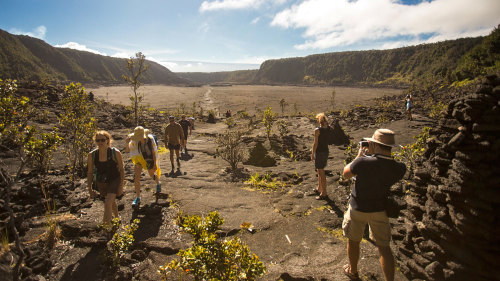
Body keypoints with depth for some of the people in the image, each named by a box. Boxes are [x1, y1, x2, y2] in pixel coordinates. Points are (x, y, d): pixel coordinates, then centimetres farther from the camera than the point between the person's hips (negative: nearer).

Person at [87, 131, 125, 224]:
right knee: (112, 201, 23)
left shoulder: (116, 153, -18)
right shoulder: (92, 155, -11)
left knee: (108, 203, -20)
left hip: (114, 180, -4)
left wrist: (121, 186, -11)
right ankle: (117, 217, 50)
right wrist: (90, 189, 1)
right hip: (101, 183, 4)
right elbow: (90, 173, 1)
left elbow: (122, 170, -10)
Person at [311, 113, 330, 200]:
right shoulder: (328, 128, 0)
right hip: (326, 151, 8)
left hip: (319, 152, -8)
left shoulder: (317, 130, -19)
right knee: (320, 171, 22)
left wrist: (312, 154, -10)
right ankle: (319, 189, 37)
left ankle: (324, 194, 7)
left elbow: (315, 143, -16)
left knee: (321, 173, 0)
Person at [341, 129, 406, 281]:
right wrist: (374, 155, 0)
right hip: (380, 210, 2)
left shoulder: (362, 162, -29)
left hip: (358, 209, -2)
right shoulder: (399, 168, -17)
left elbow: (346, 174, -9)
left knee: (353, 241, 20)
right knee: (384, 246, 17)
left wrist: (359, 156, -2)